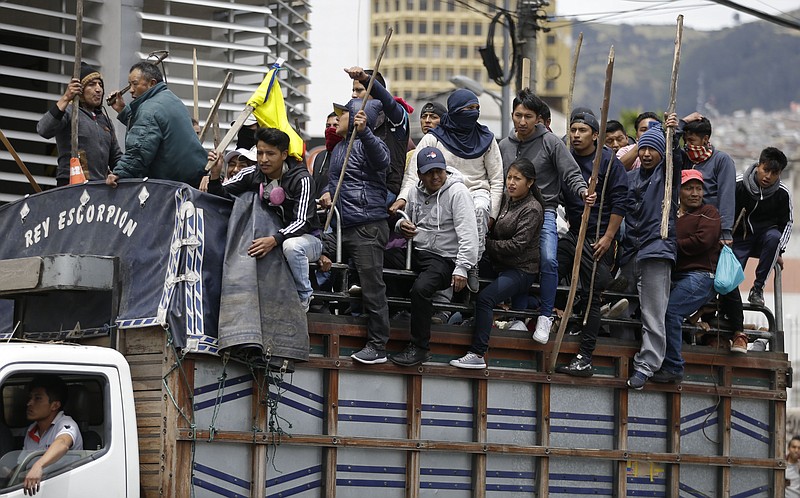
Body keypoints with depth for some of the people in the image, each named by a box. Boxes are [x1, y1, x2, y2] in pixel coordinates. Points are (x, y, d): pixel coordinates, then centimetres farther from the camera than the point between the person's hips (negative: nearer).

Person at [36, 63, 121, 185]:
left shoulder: (105, 120, 25)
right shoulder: (68, 112, 2)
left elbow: (116, 157, 29)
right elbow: (44, 131, -18)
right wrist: (65, 99, -22)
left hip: (100, 187, 6)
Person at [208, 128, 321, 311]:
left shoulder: (301, 179, -21)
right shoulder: (253, 175, -6)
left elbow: (302, 222, -29)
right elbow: (221, 195, -4)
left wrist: (274, 240, -45)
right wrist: (215, 175, -25)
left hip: (307, 238, -5)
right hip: (269, 237, 5)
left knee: (291, 245, -39)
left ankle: (304, 297, -16)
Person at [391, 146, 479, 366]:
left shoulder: (457, 192, -9)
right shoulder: (416, 193, 11)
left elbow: (468, 234, -15)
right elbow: (407, 221, 27)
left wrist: (462, 268, -23)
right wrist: (402, 226, 0)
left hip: (444, 258, -7)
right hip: (416, 252, 7)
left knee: (420, 289, -32)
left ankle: (420, 347, -20)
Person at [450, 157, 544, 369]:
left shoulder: (532, 209, -12)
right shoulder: (505, 199, 10)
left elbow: (517, 246, -17)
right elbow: (493, 230, 17)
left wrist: (486, 243, -13)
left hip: (521, 270, -8)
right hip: (498, 264, 8)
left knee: (485, 298, -25)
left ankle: (478, 354, -26)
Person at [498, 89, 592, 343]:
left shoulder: (551, 142, -3)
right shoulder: (504, 145, 10)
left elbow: (572, 174, -5)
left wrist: (583, 191, -25)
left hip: (544, 211, -4)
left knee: (548, 260, -20)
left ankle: (545, 317, -12)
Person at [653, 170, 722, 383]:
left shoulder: (709, 213, 7)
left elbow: (702, 241, -9)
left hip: (700, 275, -6)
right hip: (673, 276, 6)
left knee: (669, 310, -27)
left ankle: (673, 367, -21)